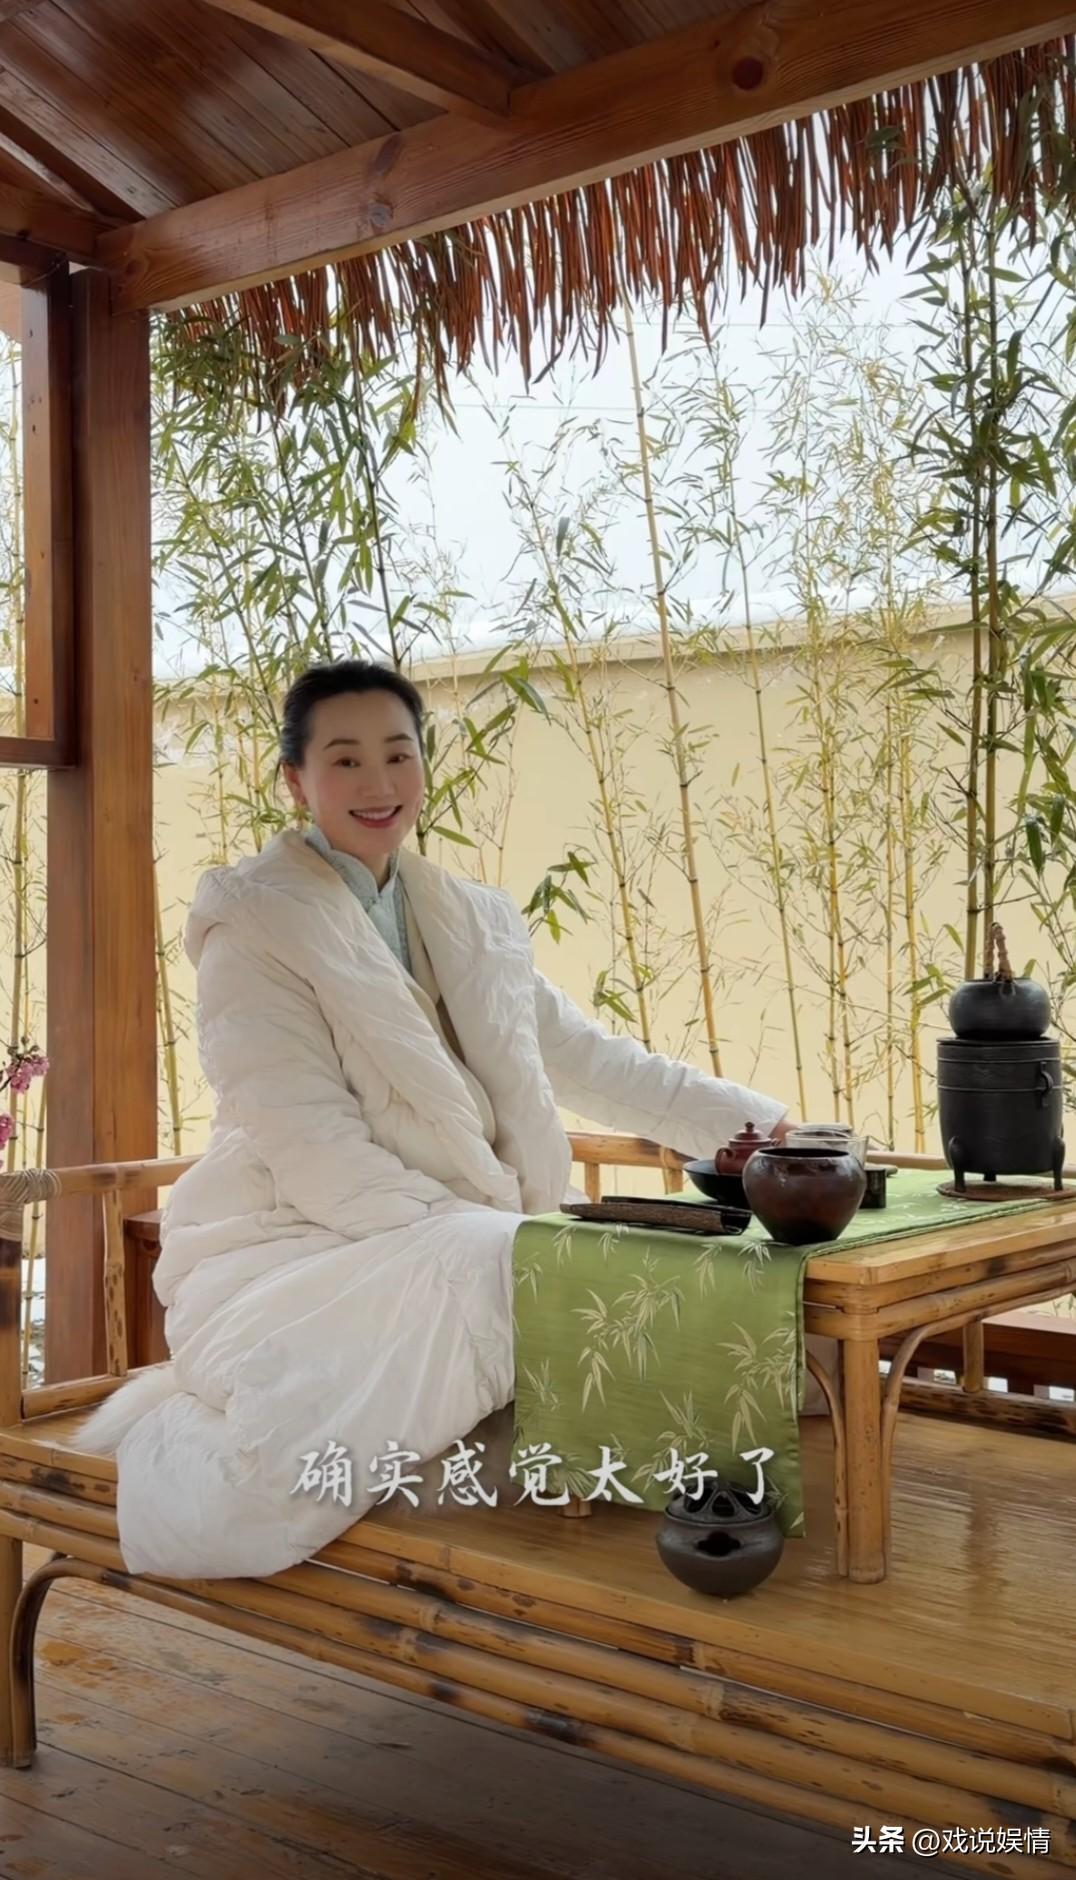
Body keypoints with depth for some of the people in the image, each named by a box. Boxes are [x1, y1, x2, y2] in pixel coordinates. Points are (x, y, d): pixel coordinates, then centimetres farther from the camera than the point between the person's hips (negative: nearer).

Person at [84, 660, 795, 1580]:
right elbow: (312, 1151, -18)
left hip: (459, 1250, 7)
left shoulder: (472, 917, 12)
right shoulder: (255, 923, -10)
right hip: (286, 1249, -6)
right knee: (483, 1277, -33)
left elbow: (586, 1057, 18)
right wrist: (477, 1232, -26)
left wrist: (753, 1120, 13)